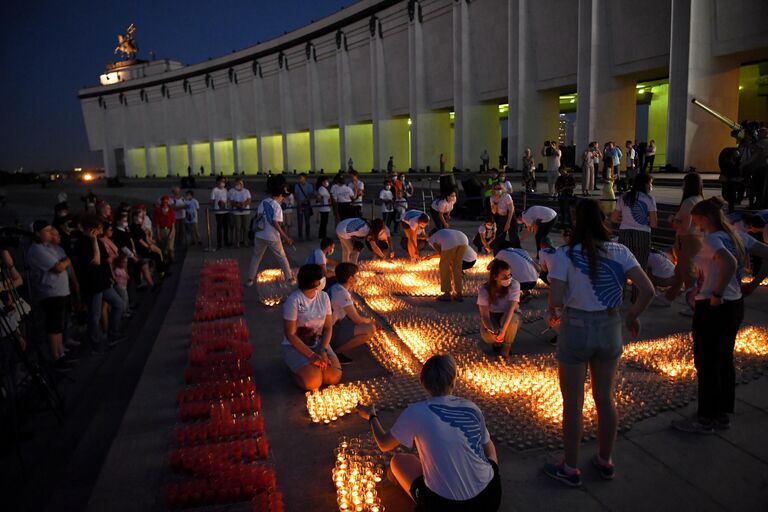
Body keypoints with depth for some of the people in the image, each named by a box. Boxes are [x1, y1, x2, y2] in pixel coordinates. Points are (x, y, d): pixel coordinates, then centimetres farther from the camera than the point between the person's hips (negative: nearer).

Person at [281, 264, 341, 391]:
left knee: (334, 377, -19)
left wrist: (323, 351, -17)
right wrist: (311, 355, -24)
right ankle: (295, 368, 5)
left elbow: (328, 327, -1)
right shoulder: (293, 301, -20)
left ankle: (312, 366, 11)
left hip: (318, 343, 5)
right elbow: (290, 335, -18)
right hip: (295, 346, -5)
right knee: (313, 382, -27)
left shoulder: (324, 297, -3)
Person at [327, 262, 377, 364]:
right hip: (330, 334, -10)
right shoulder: (342, 293, -22)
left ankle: (336, 348, 11)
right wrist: (370, 321, 1)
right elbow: (357, 319, -18)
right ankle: (335, 352, -9)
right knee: (370, 330, -21)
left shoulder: (335, 288, 7)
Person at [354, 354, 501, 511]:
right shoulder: (471, 408, 1)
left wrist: (371, 416, 27)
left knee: (397, 460, 18)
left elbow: (384, 444, 8)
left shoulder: (415, 412, -8)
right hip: (490, 498, 4)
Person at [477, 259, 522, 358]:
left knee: (513, 319, -36)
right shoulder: (484, 290, -19)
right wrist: (493, 332, -42)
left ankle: (506, 347, -10)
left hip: (509, 317, 0)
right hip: (492, 318, 0)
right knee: (486, 335, -32)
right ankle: (497, 342, 7)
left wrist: (503, 330, -45)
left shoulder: (514, 285, -21)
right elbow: (484, 315, -23)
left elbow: (511, 308, -31)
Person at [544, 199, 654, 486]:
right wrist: (633, 316, 7)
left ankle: (570, 469, 24)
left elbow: (556, 298, -21)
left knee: (573, 403, 10)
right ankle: (605, 462, 36)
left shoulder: (566, 253, -13)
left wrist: (553, 312, 1)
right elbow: (647, 290, -9)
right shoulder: (620, 252, -3)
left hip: (575, 329, -4)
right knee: (605, 399, 19)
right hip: (610, 328, 4)